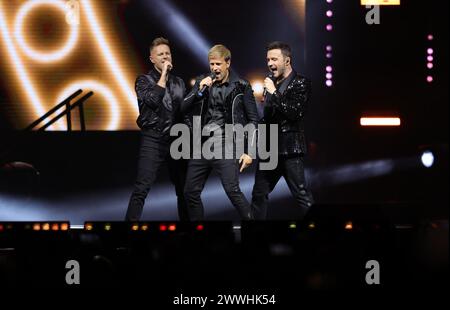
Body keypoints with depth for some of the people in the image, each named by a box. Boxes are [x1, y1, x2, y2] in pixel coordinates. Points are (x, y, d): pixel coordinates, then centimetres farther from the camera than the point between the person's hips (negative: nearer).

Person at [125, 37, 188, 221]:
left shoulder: (179, 83, 16)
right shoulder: (144, 80, 3)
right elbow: (152, 99, -17)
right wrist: (164, 74, -9)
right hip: (153, 140, -5)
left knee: (184, 189, 9)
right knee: (142, 189, -13)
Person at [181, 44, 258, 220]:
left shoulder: (241, 87, 0)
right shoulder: (202, 83, 10)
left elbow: (253, 120, 1)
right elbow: (184, 109, 4)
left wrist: (249, 151, -5)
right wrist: (200, 91, -12)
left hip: (226, 149, -5)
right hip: (201, 147, 5)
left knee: (233, 191, -17)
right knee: (191, 193, 6)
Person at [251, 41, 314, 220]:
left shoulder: (300, 83, -6)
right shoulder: (272, 83, 14)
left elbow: (295, 112, -18)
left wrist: (274, 93, -16)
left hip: (290, 150, -8)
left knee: (301, 195, -7)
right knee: (259, 195, 11)